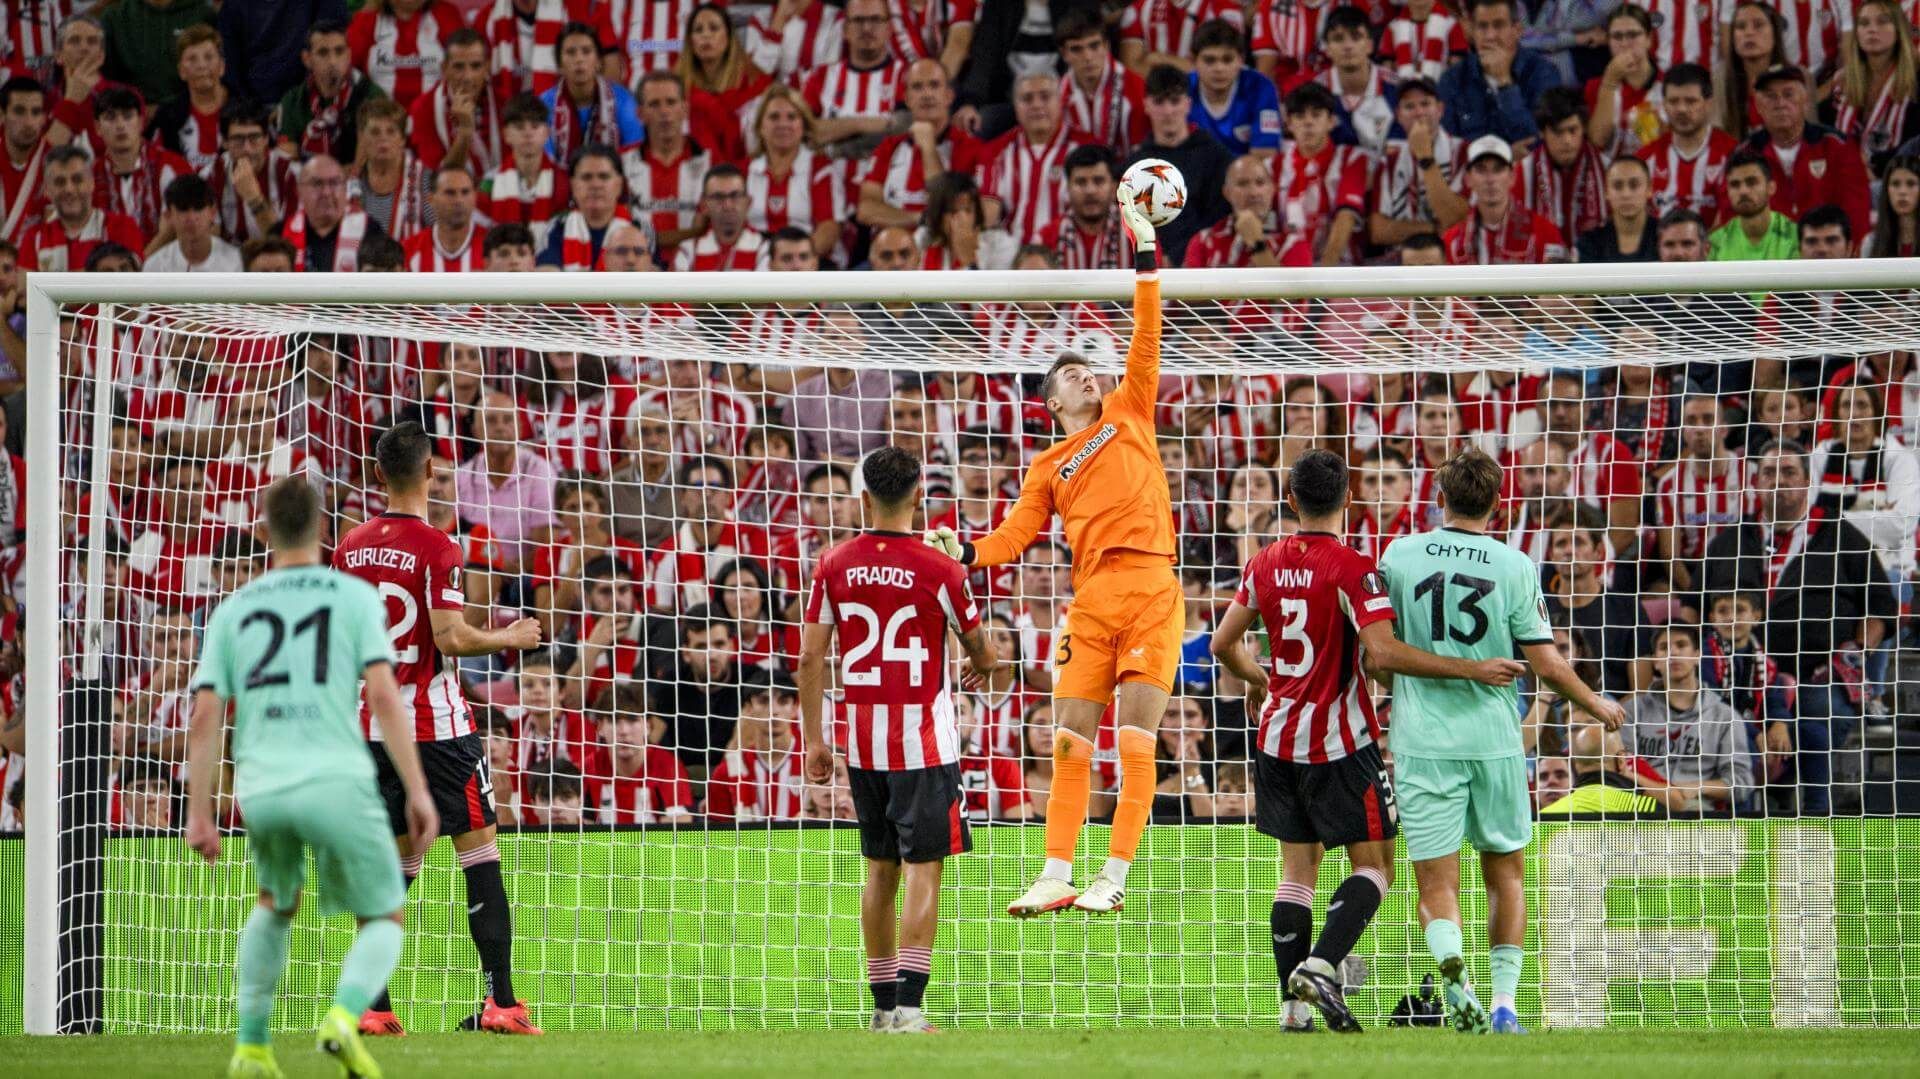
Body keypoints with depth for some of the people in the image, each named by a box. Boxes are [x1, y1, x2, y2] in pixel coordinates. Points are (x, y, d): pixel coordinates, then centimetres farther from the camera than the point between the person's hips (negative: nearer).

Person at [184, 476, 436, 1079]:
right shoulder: (355, 596, 6)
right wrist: (417, 791, -3)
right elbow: (383, 696, -5)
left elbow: (205, 717, 8)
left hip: (260, 787, 3)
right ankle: (345, 1017, -18)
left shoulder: (234, 610, 14)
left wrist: (199, 813, 12)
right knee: (383, 921, 12)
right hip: (337, 779, -3)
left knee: (275, 905, 31)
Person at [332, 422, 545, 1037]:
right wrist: (511, 639, -2)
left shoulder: (350, 548, 7)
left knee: (397, 859, 12)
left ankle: (372, 1005, 6)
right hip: (434, 725, -6)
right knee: (479, 849, -2)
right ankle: (500, 1000, -10)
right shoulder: (436, 548, -11)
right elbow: (451, 637, -18)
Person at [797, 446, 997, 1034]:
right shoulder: (938, 570, -9)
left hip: (862, 742, 4)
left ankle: (883, 1003, 18)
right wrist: (985, 665, 27)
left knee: (879, 869, 14)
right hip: (923, 740, -4)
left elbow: (810, 658, 0)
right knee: (922, 870, -4)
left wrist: (813, 738, 7)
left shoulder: (834, 564, 0)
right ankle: (907, 1006, -14)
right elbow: (981, 654, 4)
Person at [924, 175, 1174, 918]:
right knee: (1071, 740, -1)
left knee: (1135, 739, -5)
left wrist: (1144, 250, 3)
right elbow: (1016, 535, 9)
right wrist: (964, 552, -9)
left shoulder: (1129, 411, 16)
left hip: (1151, 589, -2)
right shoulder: (1047, 468, 17)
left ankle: (1113, 878, -3)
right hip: (1092, 598, 2)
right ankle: (1057, 877, 3)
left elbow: (1146, 337, 9)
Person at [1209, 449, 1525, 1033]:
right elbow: (1381, 653, -26)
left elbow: (1223, 643, 11)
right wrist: (1473, 669, -23)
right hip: (1340, 743, -6)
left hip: (1279, 739, 6)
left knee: (1298, 868, 10)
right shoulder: (1352, 569, -15)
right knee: (1372, 866, 1)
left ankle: (1296, 1006, 5)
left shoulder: (1265, 563, 3)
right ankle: (1321, 965, -20)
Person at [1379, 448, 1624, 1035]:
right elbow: (1547, 664, -4)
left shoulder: (1399, 556, -2)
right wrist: (1597, 705, 14)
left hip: (1422, 743, 0)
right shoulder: (1515, 567, -4)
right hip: (1494, 740, 0)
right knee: (1506, 871, 17)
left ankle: (1454, 974, -26)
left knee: (1437, 881, 1)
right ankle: (1504, 1002, 13)